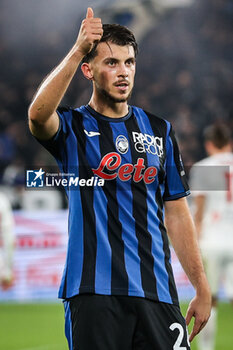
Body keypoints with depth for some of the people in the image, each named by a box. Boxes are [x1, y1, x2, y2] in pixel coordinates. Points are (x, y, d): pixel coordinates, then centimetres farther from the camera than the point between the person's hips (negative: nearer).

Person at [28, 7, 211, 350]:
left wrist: (202, 288, 9)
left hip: (156, 290, 3)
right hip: (93, 291, -3)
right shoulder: (73, 127, 3)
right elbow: (38, 114, -22)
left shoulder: (159, 129, 14)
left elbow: (176, 212, 14)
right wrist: (78, 50, -29)